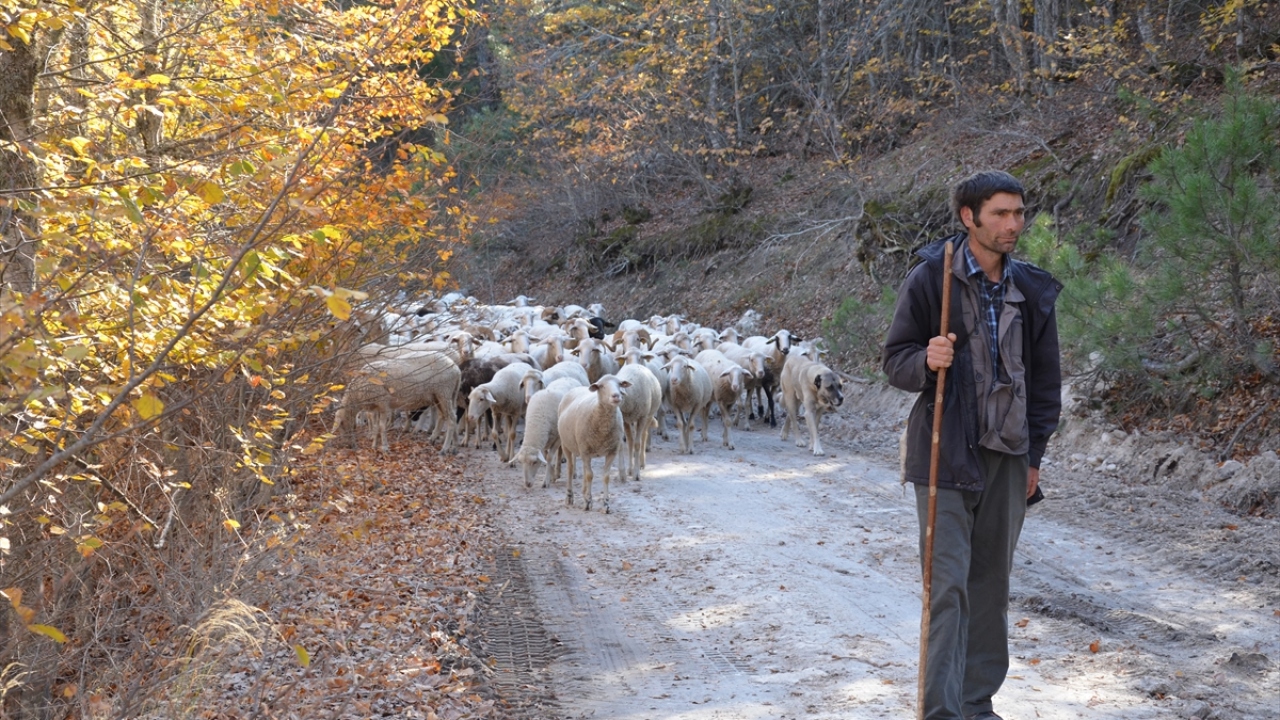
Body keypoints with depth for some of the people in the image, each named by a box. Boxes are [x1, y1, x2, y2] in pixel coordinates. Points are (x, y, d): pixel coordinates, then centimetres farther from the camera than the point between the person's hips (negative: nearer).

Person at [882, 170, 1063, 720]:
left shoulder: (1032, 291, 7)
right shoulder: (929, 279, -5)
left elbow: (1045, 379, 13)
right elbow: (895, 361, -2)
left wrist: (1033, 454, 9)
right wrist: (926, 361, -24)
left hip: (1009, 459, 4)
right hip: (946, 457, -4)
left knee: (991, 584, 11)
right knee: (948, 586, -9)